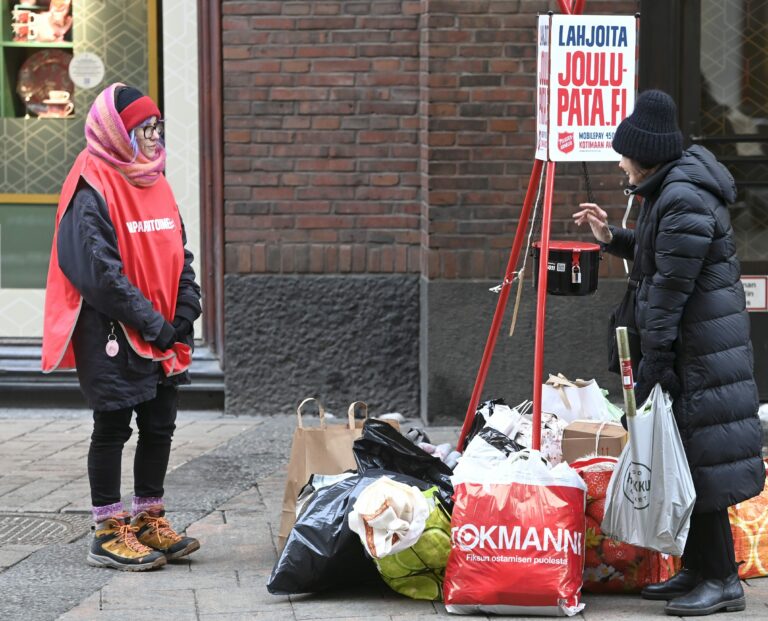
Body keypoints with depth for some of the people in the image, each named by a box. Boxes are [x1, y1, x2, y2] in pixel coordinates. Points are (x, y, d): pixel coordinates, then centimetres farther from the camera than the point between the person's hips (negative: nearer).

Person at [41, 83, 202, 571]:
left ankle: (149, 521, 25)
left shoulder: (156, 186, 11)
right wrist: (152, 324, -16)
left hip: (165, 340, 8)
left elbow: (180, 258, 13)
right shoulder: (92, 193, -14)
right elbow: (100, 274, -19)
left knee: (160, 427, 12)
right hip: (113, 338, -8)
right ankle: (109, 534, 9)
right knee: (113, 430, 1)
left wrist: (183, 319, 0)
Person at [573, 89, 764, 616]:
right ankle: (698, 570, 22)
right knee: (681, 457, 14)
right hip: (690, 343, 10)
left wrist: (653, 364, -19)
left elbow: (672, 287, -21)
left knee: (700, 459, -6)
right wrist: (612, 237, 13)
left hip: (699, 350, -10)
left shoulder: (684, 202, -20)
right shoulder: (668, 191, 12)